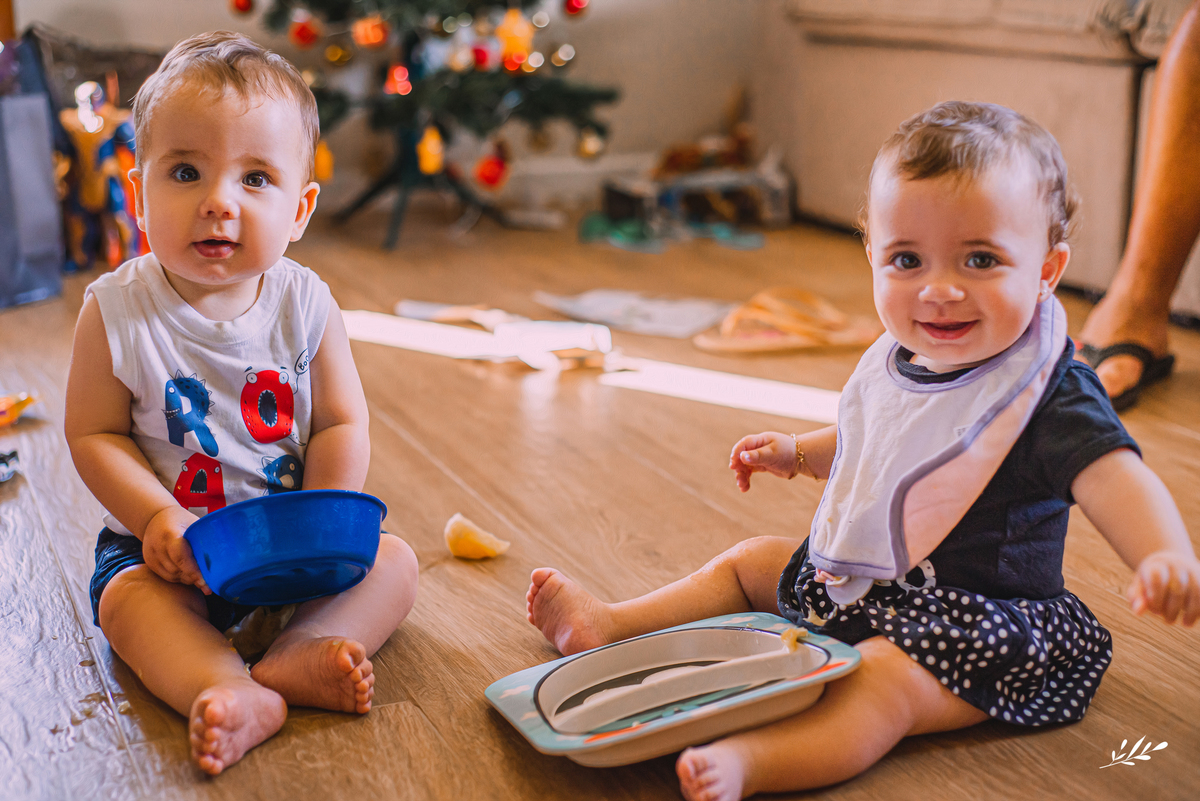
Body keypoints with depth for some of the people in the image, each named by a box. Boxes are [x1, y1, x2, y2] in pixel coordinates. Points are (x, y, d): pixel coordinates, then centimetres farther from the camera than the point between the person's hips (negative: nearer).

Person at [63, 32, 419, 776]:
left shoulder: (305, 304, -10)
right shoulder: (117, 311, -14)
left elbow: (342, 427, -6)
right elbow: (95, 435, -9)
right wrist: (157, 517, -22)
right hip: (172, 540, -1)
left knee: (393, 561, -15)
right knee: (130, 593, -28)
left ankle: (295, 656, -35)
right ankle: (233, 692, -47)